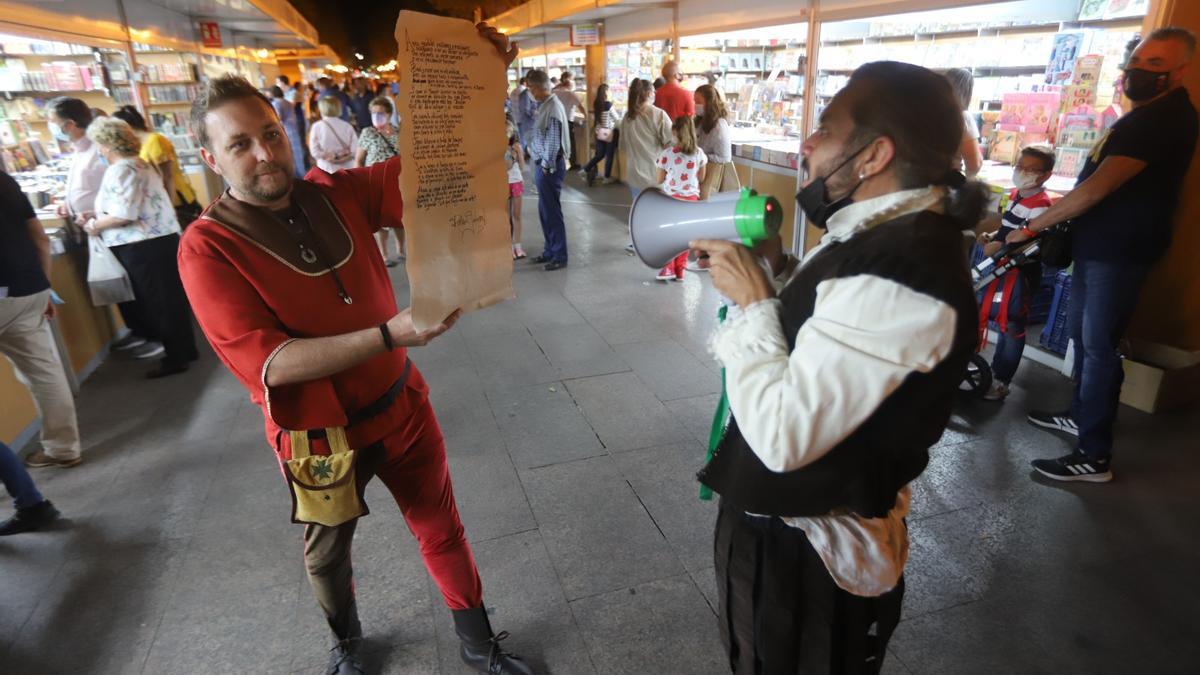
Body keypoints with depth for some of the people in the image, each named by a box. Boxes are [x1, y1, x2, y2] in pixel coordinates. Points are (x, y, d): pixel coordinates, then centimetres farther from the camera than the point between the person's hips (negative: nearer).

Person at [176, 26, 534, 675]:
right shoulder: (206, 248, -17)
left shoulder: (338, 192, -6)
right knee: (327, 554, 23)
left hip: (400, 406, 3)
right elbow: (268, 361, -26)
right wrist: (389, 334, -36)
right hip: (319, 435, -2)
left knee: (442, 528, 16)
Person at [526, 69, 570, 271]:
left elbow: (553, 141, -19)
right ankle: (550, 250, 28)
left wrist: (546, 165, -14)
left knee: (552, 211, -2)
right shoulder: (544, 105, 12)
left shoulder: (553, 108, -17)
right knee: (544, 211, 16)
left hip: (549, 166, -9)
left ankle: (559, 256, 7)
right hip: (543, 164, 9)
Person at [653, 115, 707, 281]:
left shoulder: (667, 154, -12)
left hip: (671, 198, -2)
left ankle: (668, 268, 9)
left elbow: (659, 180, -4)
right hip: (690, 197, 2)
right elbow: (701, 178, 6)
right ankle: (680, 270, 15)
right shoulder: (699, 153, -4)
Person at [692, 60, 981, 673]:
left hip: (806, 555, -9)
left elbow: (782, 435, -33)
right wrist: (777, 271, -2)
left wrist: (752, 299, -23)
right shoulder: (897, 234, 1)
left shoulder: (899, 275, -31)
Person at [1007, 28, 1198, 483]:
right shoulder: (1148, 112, 16)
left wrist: (1031, 228, -21)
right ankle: (1080, 416, 34)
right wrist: (1054, 224, 17)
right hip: (1098, 243, 10)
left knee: (1099, 347, -8)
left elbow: (1096, 189, -27)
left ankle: (1094, 457, -1)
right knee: (1082, 335, 19)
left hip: (1118, 251, -10)